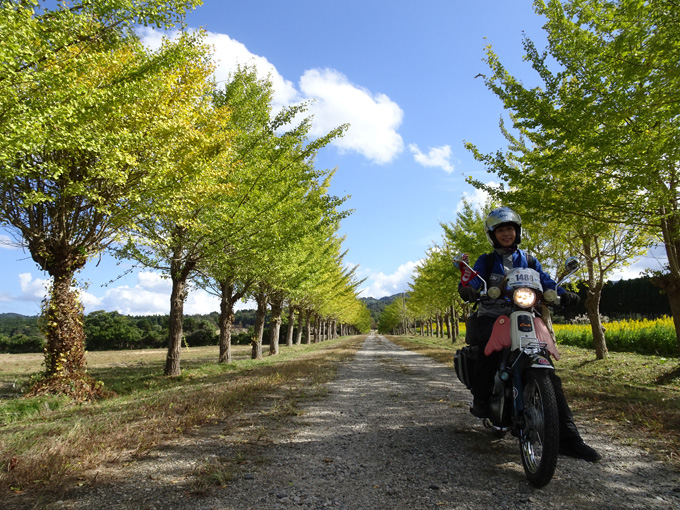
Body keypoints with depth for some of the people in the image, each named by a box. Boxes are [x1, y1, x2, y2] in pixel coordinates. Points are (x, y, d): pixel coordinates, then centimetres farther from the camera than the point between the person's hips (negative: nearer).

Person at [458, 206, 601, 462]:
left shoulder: (528, 261, 18)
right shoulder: (486, 261, 11)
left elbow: (546, 281, 3)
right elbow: (473, 279, -9)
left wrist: (564, 294, -20)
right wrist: (467, 288, -34)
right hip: (491, 318, -3)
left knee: (549, 375, -10)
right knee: (490, 338, -39)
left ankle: (567, 437, -6)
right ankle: (480, 398, -24)